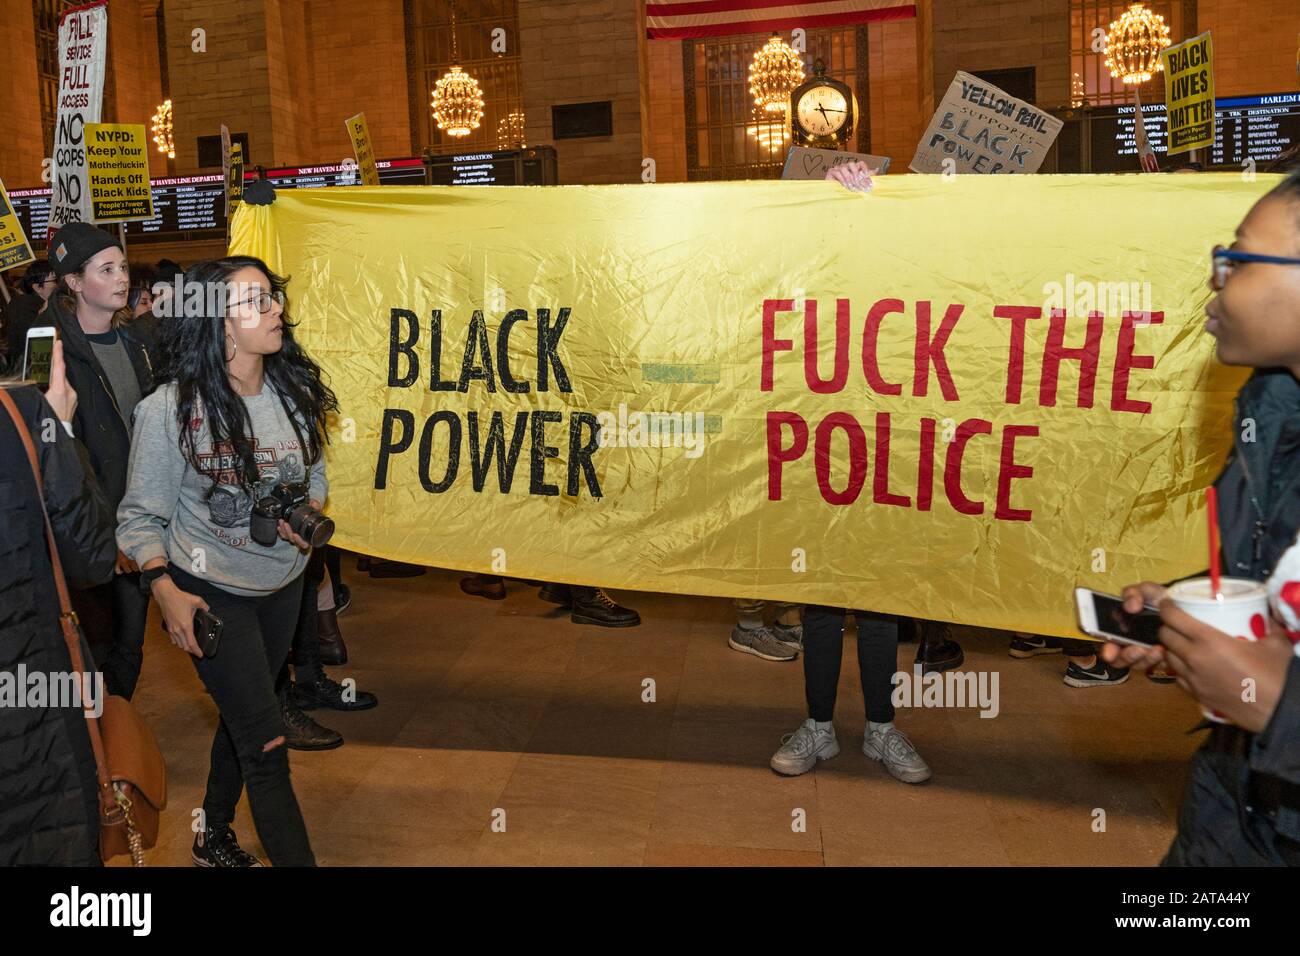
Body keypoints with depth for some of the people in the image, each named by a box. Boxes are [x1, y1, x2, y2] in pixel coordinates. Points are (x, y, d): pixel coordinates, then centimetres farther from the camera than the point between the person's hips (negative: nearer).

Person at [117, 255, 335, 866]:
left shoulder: (294, 393, -5)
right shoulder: (170, 410, -18)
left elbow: (314, 473, 10)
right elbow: (142, 515, -10)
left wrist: (307, 513, -11)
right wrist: (164, 588, -21)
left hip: (283, 583, 6)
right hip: (210, 591, -5)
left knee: (243, 719, 22)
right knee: (266, 745, -4)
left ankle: (214, 838, 45)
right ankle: (294, 857, 10)